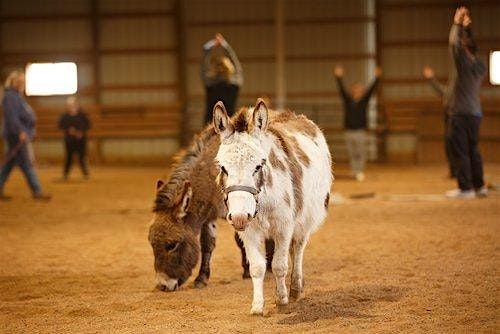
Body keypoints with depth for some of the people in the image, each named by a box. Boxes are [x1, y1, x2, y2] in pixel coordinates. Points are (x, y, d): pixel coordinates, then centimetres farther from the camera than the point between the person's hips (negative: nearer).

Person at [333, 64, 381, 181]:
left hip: (360, 131, -1)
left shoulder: (364, 100, 3)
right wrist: (339, 77, -19)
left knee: (361, 153, -6)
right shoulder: (347, 100, 5)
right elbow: (342, 89, -6)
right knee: (352, 154, 5)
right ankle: (355, 172, 12)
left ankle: (360, 172, -5)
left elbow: (371, 89, -6)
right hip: (349, 131, 1)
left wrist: (376, 77, -18)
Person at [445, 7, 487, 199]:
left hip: (460, 114, -8)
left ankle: (465, 188, -8)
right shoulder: (480, 66, 10)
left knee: (460, 152, -6)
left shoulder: (463, 63, -11)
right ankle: (479, 186, 15)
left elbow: (454, 43, -11)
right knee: (473, 151, 13)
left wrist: (457, 24, 2)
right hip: (475, 113, 8)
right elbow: (470, 48, 25)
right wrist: (466, 29, 26)